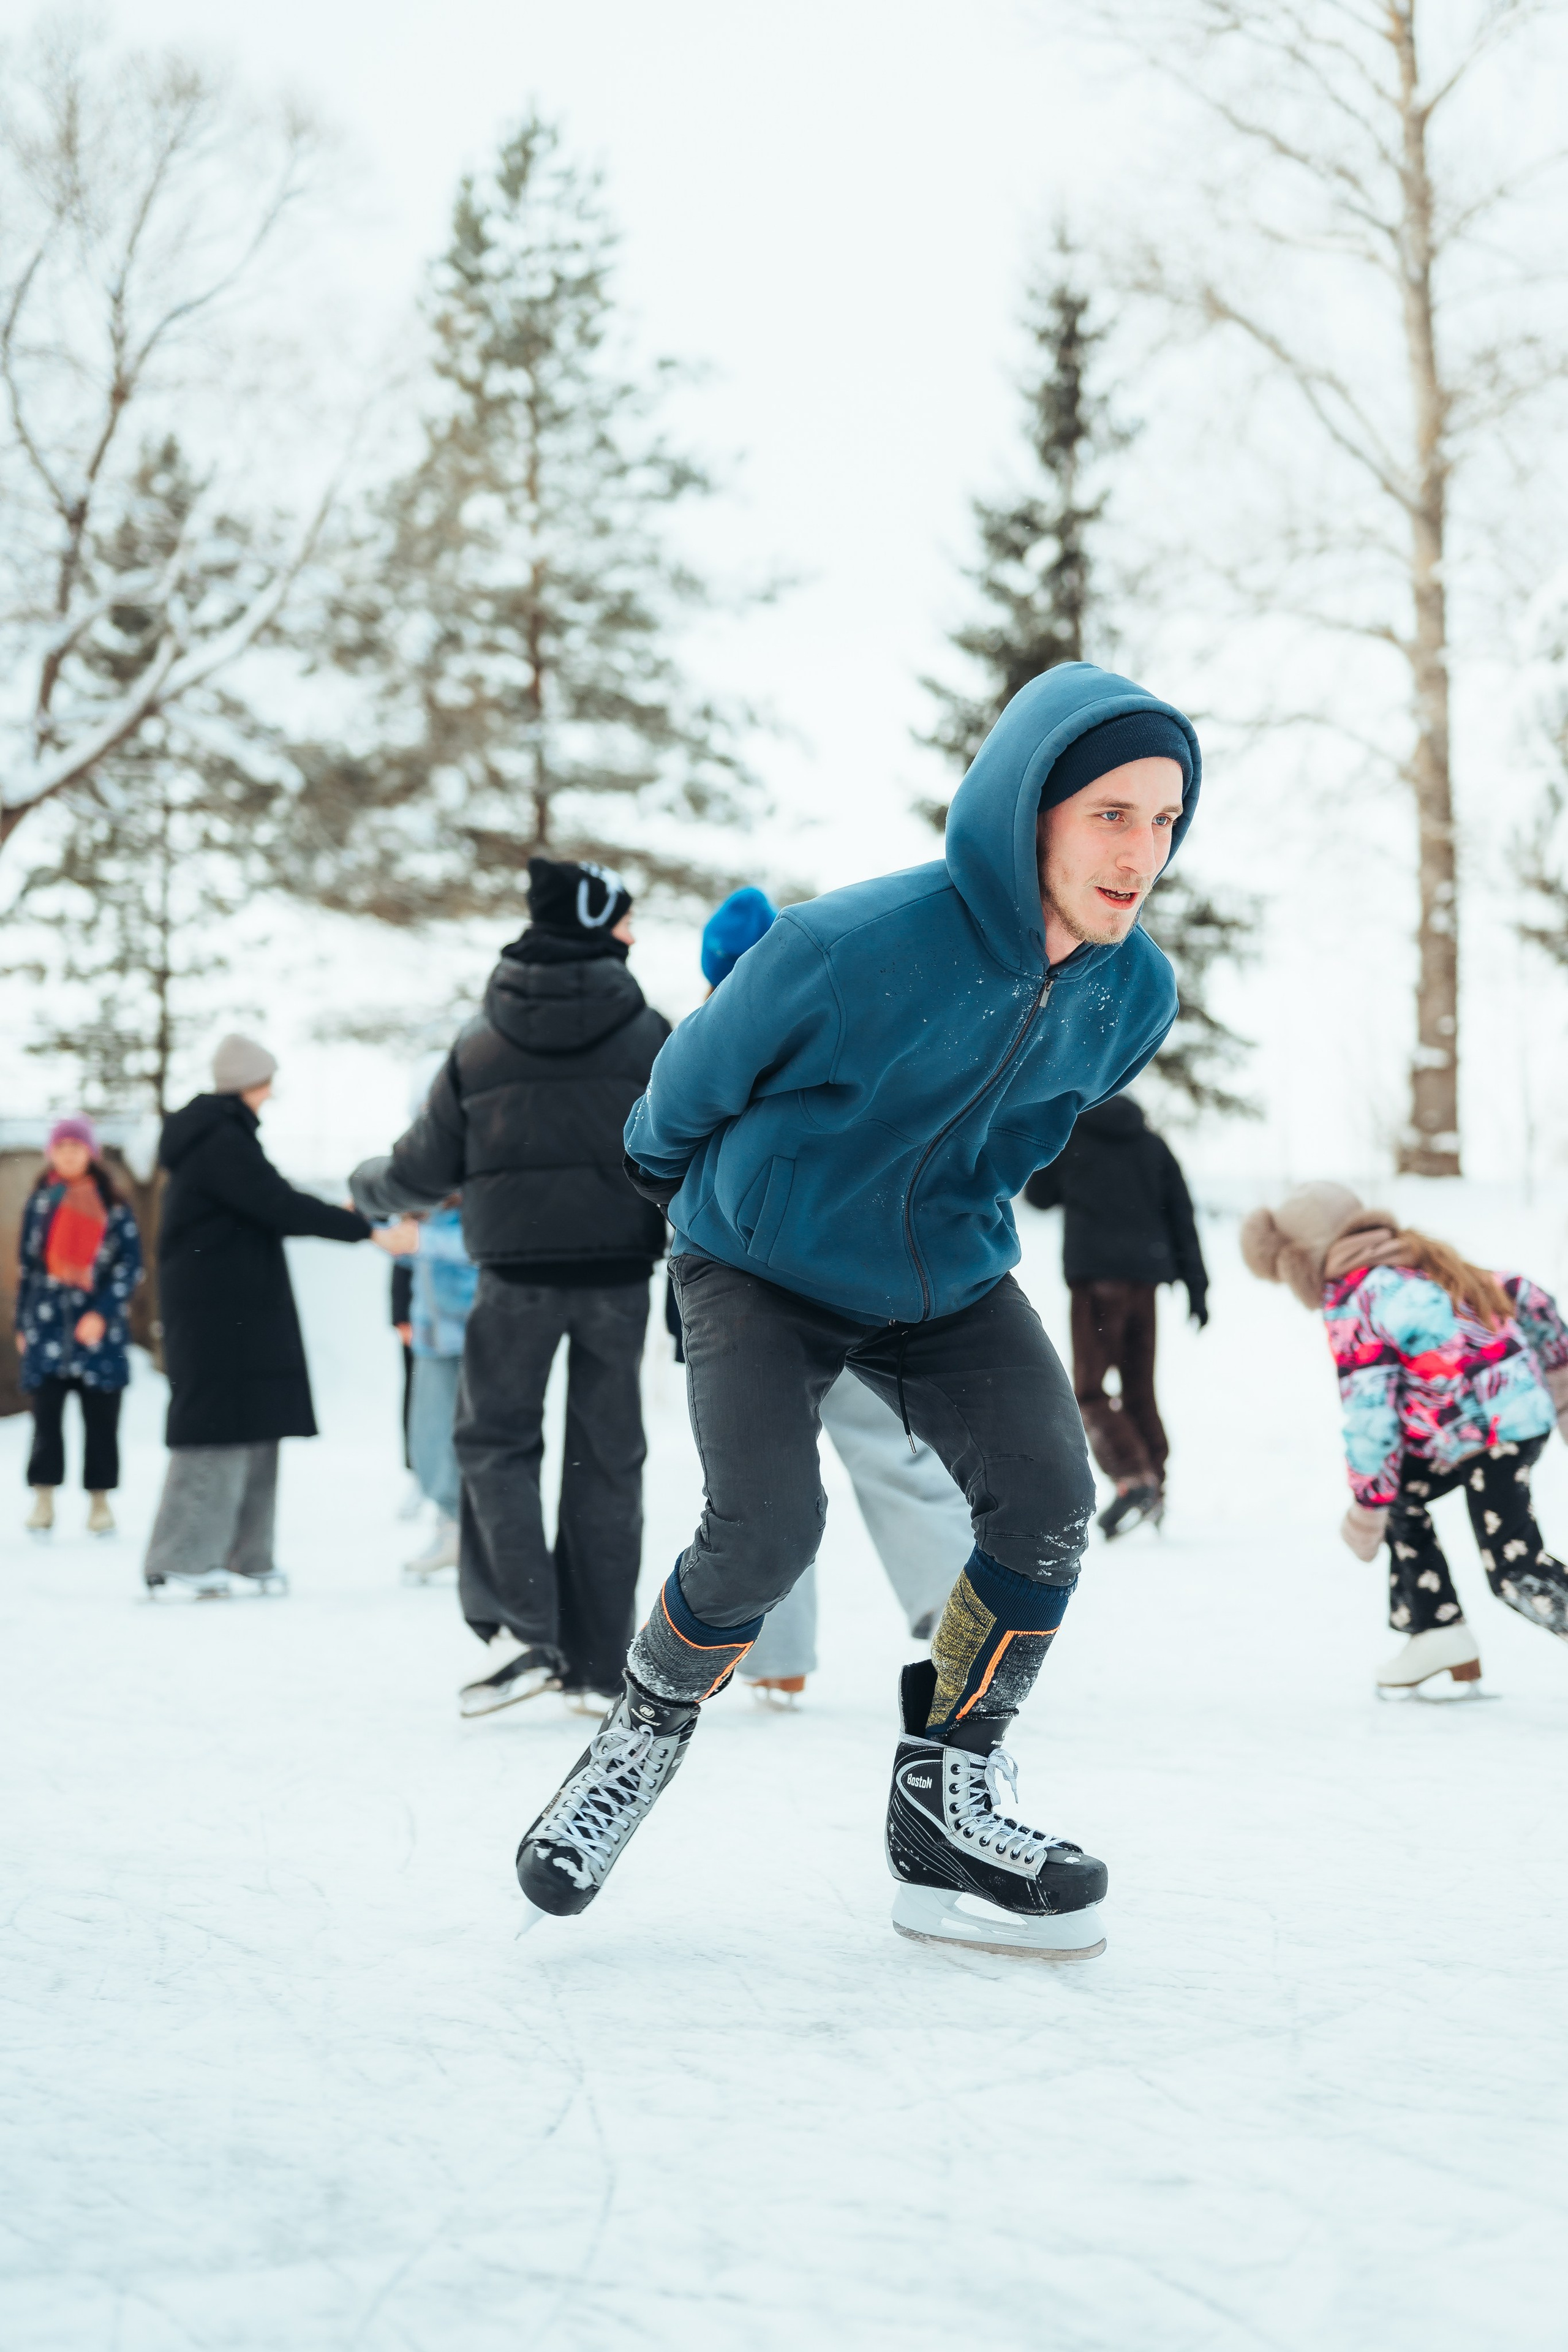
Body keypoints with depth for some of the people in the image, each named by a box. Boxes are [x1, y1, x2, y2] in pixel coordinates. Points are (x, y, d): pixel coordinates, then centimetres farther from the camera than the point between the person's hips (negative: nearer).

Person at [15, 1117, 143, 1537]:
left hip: (99, 1326, -1)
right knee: (46, 1412, -3)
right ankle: (43, 1499, 3)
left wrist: (102, 1313, -12)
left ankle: (100, 1501, 8)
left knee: (101, 1415, 0)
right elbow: (26, 1263, 15)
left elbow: (131, 1263, -1)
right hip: (48, 1324, 2)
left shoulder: (113, 1204, 4)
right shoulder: (40, 1202, 11)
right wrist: (22, 1324, 12)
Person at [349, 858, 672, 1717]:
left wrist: (367, 1187, 29)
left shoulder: (480, 1043, 3)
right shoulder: (646, 1034, -1)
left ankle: (520, 1627, -7)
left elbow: (425, 1170, 8)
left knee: (495, 1443, 10)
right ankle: (595, 1663, 10)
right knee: (606, 1460, 7)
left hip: (515, 1275, 0)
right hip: (617, 1270, 0)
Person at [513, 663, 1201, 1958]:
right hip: (761, 1266, -4)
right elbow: (694, 1079, -10)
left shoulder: (1134, 995, -15)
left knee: (1049, 1500, -16)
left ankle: (950, 1789, 3)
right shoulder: (853, 947, -32)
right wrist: (679, 1176, 9)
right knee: (766, 1530, -23)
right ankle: (646, 1733, 9)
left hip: (947, 1281, 4)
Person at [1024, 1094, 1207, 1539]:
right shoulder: (1151, 1142, 12)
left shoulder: (1065, 1135, 1)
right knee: (1140, 1389, 14)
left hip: (1095, 1273, -5)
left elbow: (1039, 1196, 15)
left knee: (1089, 1390, -4)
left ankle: (1132, 1481, -22)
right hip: (1145, 1273, 5)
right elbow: (1182, 1214, 10)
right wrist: (1196, 1285, 12)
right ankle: (1155, 1489, 10)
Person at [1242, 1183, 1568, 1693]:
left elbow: (1370, 1413, -13)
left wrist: (1366, 1508, -4)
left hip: (1491, 1431, -10)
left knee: (1514, 1570, -7)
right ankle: (1434, 1630, 17)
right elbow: (1524, 1297, 17)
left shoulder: (1350, 1304, -10)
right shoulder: (1416, 1260, 15)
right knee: (1400, 1497, 19)